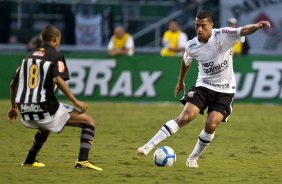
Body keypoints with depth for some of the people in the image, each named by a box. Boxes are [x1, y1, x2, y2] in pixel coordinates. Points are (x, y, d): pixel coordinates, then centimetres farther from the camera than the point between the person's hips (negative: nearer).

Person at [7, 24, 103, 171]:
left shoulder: (29, 56, 18)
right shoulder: (55, 56, -1)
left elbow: (13, 84, 20)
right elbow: (58, 80, -19)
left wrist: (13, 107, 33)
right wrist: (75, 102, -17)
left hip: (25, 110, 7)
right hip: (45, 108, -7)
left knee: (45, 127, 41)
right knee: (89, 122, 0)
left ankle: (29, 161, 42)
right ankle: (82, 160, -17)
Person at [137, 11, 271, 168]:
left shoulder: (223, 36, -16)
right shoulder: (192, 46, -6)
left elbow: (244, 31, -31)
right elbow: (186, 62, 16)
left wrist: (257, 26, -53)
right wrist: (181, 81, 29)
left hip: (225, 91, -1)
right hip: (203, 86, 1)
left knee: (211, 125, -15)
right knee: (185, 117, -16)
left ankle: (194, 157, 7)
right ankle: (149, 146, -15)